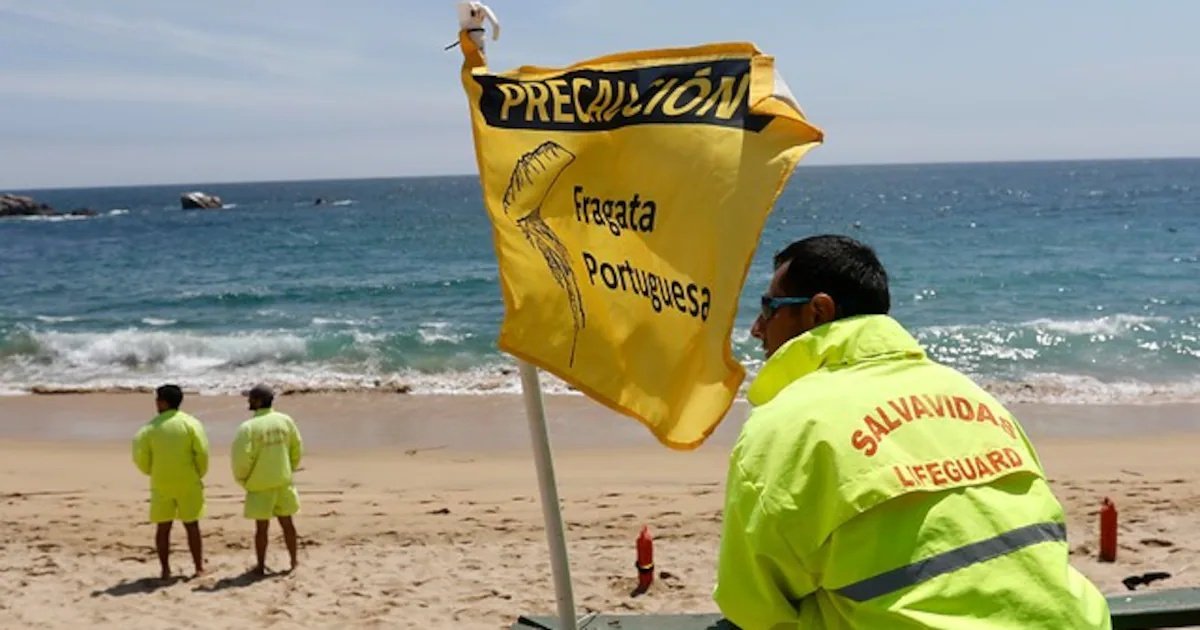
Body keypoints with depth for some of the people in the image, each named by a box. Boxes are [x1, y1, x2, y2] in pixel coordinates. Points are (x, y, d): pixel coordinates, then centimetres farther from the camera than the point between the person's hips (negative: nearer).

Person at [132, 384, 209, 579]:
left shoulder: (151, 427, -4)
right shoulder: (191, 423, -6)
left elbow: (140, 457, -4)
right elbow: (202, 452, -11)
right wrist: (199, 475, 5)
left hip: (161, 484, 0)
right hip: (188, 483, 0)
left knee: (163, 527, 9)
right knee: (192, 526, 9)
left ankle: (165, 570, 10)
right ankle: (199, 568, 12)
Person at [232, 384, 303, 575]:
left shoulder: (249, 427, -17)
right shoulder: (285, 420, -3)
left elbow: (242, 458, -18)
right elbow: (297, 448, 5)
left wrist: (242, 480, 0)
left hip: (260, 484, -4)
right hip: (283, 481, 4)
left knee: (261, 526, 6)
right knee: (286, 522, 15)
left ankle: (261, 566, 13)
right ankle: (294, 562, 23)